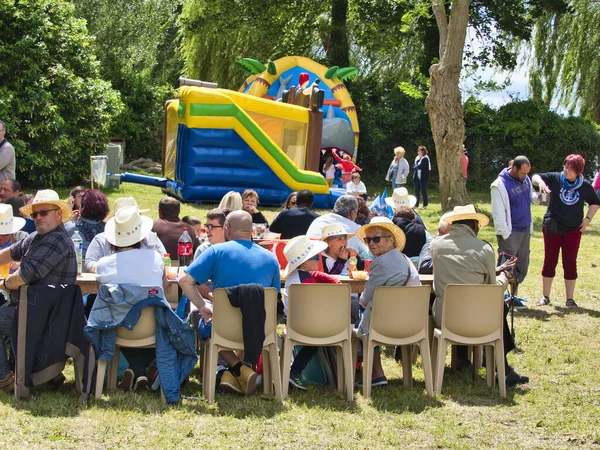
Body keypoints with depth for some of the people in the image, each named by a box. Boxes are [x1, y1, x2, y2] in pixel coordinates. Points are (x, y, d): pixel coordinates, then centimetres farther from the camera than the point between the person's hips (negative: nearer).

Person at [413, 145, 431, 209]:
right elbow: (414, 166, 11)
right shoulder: (417, 158, 15)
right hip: (417, 177, 7)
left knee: (423, 191, -3)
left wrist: (416, 166, 0)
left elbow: (420, 166, -18)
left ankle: (425, 205, 4)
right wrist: (417, 167, -8)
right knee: (416, 191, 9)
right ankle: (416, 205, 16)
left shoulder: (425, 158, -9)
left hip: (423, 177, -7)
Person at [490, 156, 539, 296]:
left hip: (525, 231, 7)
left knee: (522, 269, 13)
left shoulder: (526, 179, 6)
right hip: (510, 233, -7)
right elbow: (498, 214, -16)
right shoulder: (500, 185, -16)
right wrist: (505, 235, -18)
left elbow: (531, 197, 21)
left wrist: (538, 197, -3)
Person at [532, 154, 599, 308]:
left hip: (573, 230, 1)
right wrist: (540, 181, -34)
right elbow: (535, 177, -12)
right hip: (552, 228, -1)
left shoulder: (585, 186, 0)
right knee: (549, 261, 7)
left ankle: (570, 299, 11)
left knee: (570, 263, 2)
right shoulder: (555, 178, -5)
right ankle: (545, 296, 17)